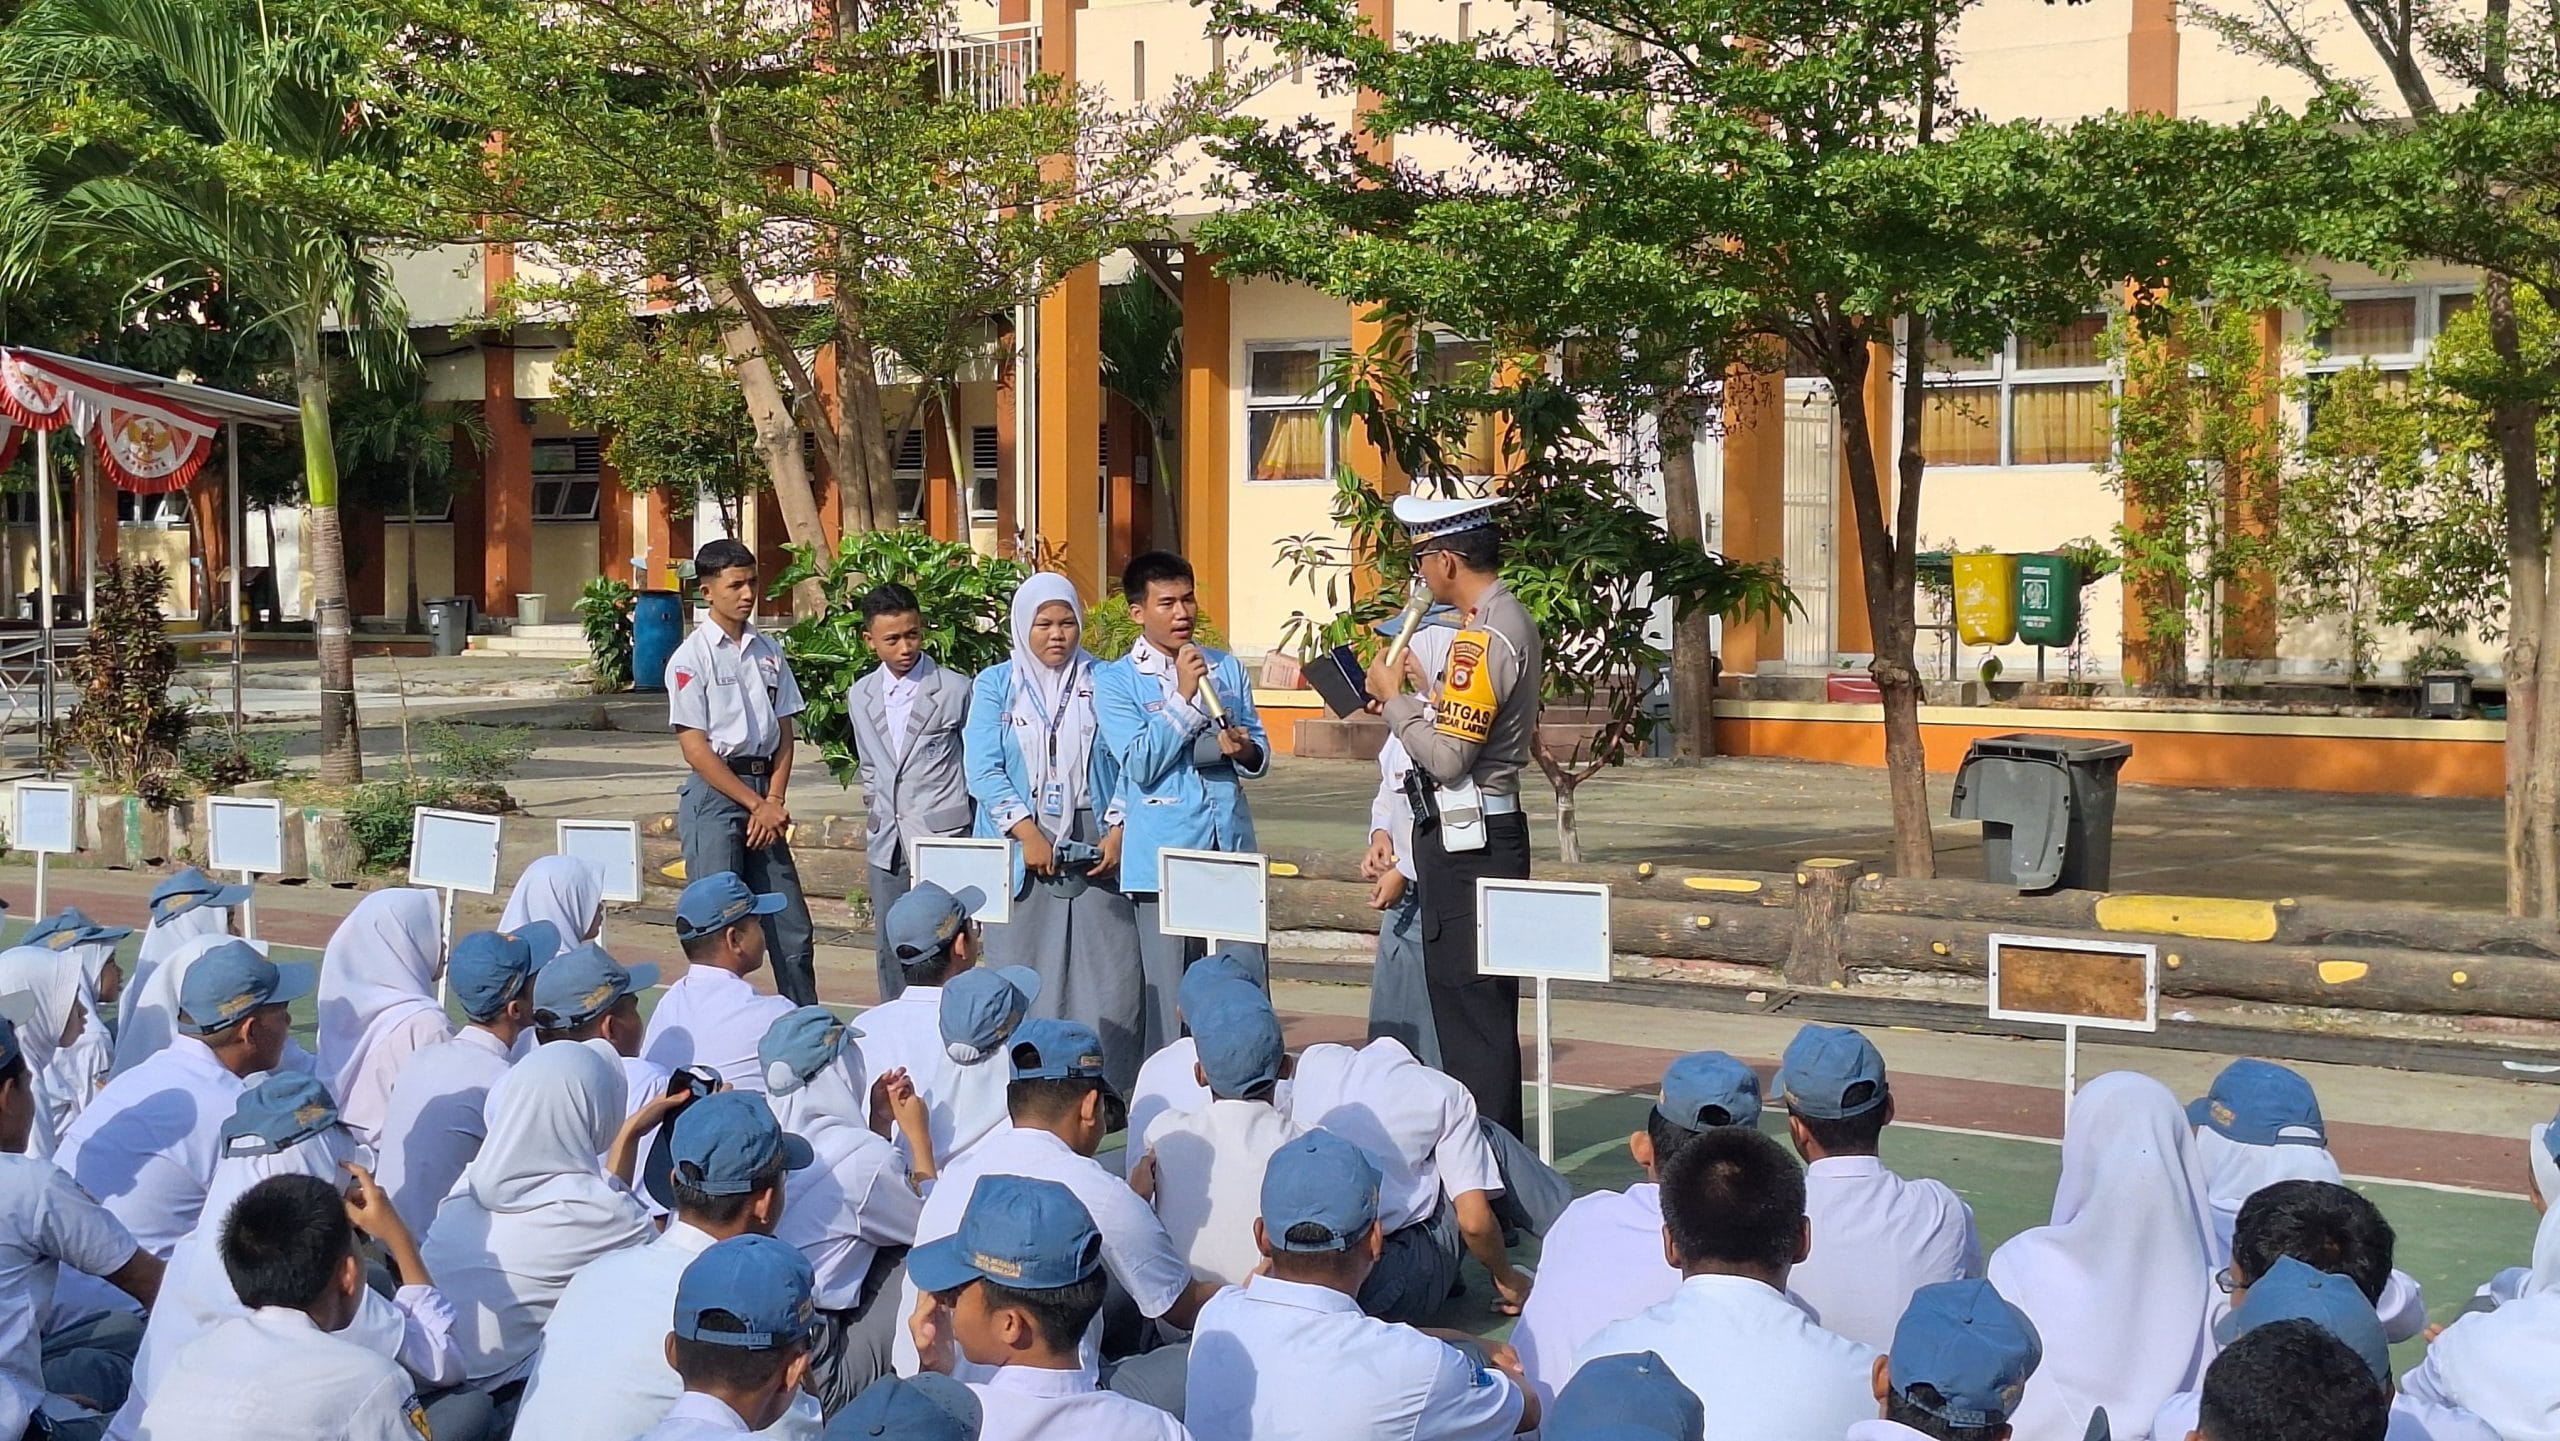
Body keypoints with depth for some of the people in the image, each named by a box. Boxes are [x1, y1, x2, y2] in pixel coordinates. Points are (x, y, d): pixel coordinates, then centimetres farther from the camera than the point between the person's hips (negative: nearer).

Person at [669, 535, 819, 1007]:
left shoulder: (768, 651, 11)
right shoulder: (692, 658, -5)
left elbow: (784, 733, 11)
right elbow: (695, 748, -9)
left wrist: (774, 801, -3)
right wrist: (756, 804, -10)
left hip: (762, 788, 5)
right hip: (714, 795, -5)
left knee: (793, 928, 5)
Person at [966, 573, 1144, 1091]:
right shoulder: (996, 685, 6)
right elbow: (984, 769, -2)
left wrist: (1119, 832, -9)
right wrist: (1027, 832, -12)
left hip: (1095, 850, 0)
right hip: (1021, 850, 0)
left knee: (1106, 968, -4)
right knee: (1022, 971, -1)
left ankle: (1110, 1089, 0)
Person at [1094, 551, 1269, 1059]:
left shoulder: (1227, 668, 12)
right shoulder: (1116, 681, 0)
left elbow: (1260, 753, 13)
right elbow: (1140, 764, -11)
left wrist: (1245, 750, -10)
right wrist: (1182, 696, -13)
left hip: (1232, 849, 4)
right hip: (1164, 858, -4)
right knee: (1167, 993, 0)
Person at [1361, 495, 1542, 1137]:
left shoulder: (1484, 637, -20)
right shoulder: (1512, 620, 12)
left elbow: (1447, 757, -22)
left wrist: (1393, 699, -10)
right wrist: (1425, 685, 11)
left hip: (1466, 840, -11)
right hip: (1488, 829, 11)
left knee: (1469, 1002, -5)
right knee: (1483, 1001, 16)